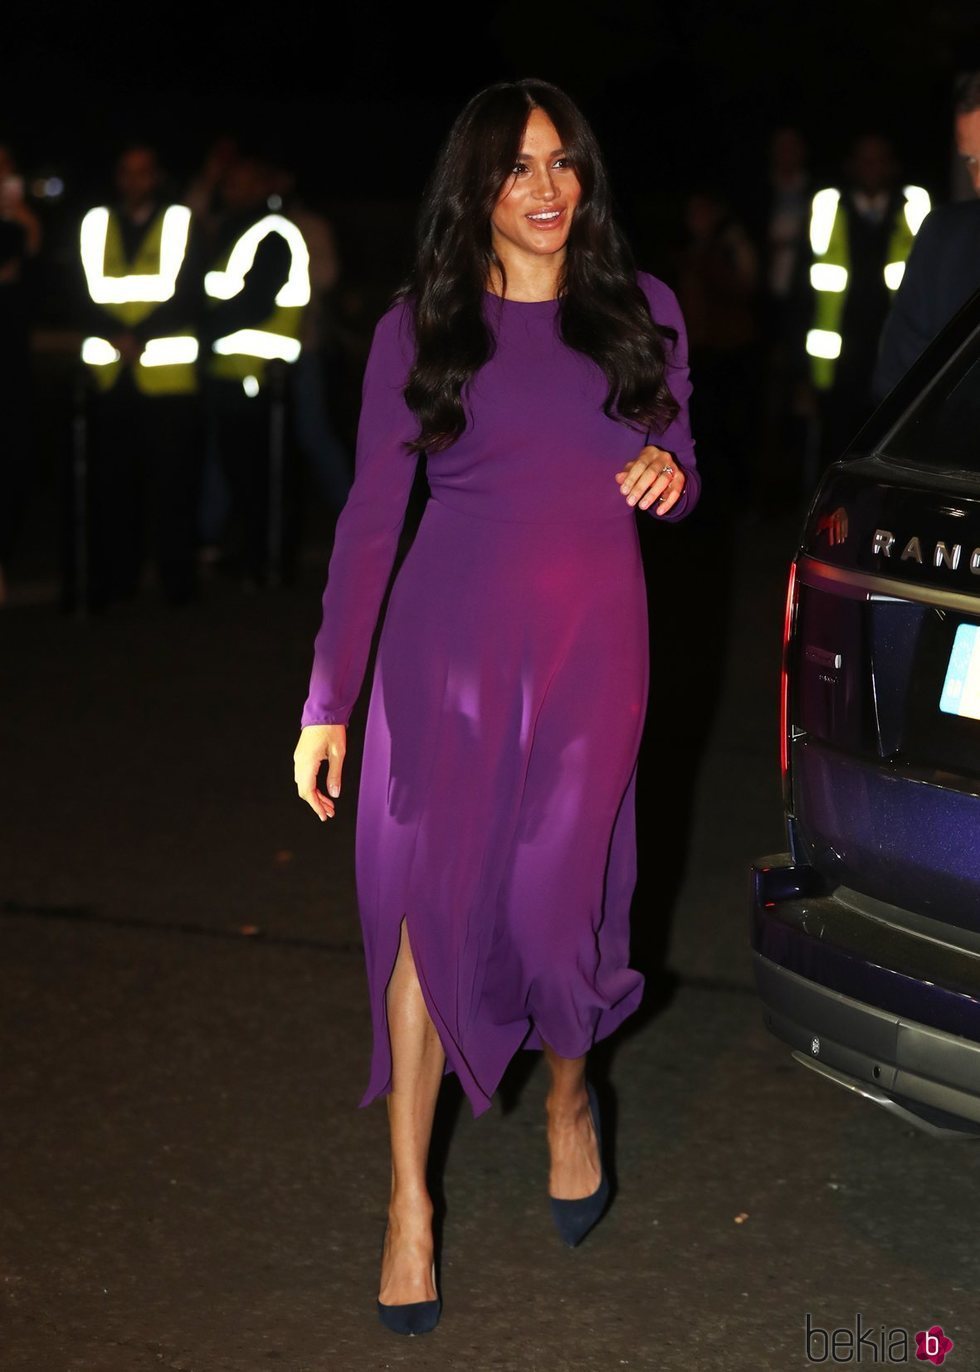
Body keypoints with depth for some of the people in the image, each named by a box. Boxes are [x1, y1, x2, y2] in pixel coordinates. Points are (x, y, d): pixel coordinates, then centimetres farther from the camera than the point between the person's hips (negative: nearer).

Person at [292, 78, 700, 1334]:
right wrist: (328, 699, -3)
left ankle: (570, 1100, 32)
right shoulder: (419, 327, 3)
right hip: (449, 635, -1)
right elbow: (370, 514, 1)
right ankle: (409, 1202, 8)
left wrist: (670, 475, -8)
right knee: (428, 899, -2)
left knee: (554, 903, -2)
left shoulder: (642, 311, 8)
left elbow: (678, 478, 18)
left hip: (593, 641, 1)